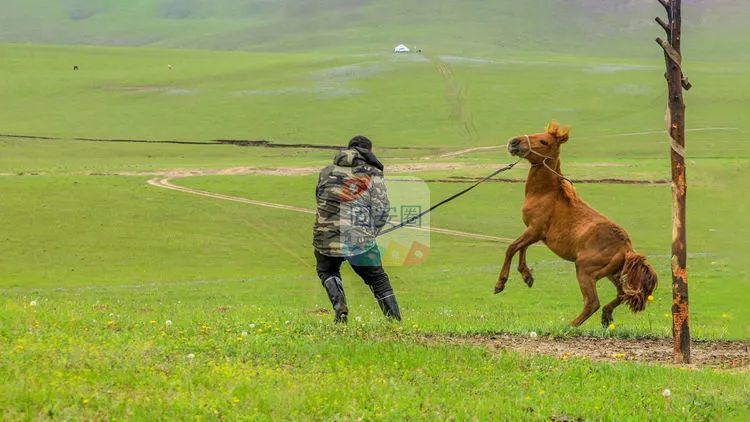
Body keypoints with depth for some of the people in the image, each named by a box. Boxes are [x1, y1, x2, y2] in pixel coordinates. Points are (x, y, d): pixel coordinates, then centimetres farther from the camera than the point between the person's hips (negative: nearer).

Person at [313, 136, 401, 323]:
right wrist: (370, 234, 9)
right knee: (378, 280, 15)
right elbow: (382, 210, -4)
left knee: (327, 272, 30)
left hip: (326, 238, 2)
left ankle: (339, 303, 5)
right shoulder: (372, 175, 3)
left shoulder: (327, 172, 13)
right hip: (360, 240, -2)